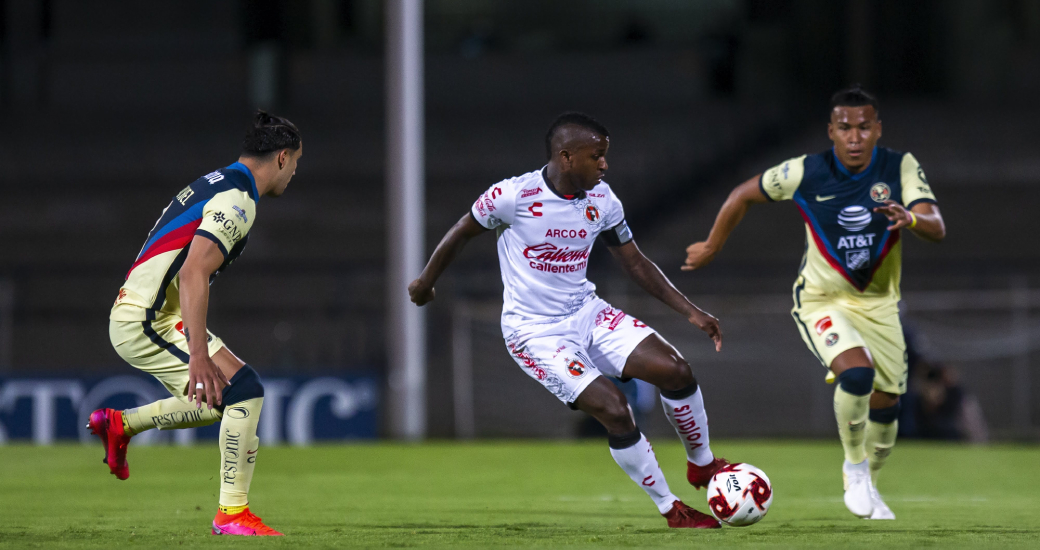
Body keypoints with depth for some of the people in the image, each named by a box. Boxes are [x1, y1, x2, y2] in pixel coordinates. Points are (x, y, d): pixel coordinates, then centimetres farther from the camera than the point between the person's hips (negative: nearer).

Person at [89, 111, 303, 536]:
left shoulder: (216, 184, 16)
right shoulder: (237, 199, -16)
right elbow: (192, 275, -26)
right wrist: (199, 355, -31)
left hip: (136, 314, 10)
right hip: (147, 320, -10)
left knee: (224, 400, 16)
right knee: (244, 390, -14)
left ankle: (119, 424, 22)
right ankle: (232, 513, -12)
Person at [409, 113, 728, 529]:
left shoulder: (602, 200, -2)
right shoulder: (513, 196, -18)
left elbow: (634, 263, 9)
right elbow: (462, 233, -1)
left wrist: (690, 311, 2)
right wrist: (425, 283, 13)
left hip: (586, 314, 6)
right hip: (535, 333, -6)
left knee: (675, 369, -12)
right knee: (614, 410, -21)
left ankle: (702, 463, 14)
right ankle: (670, 510, -3)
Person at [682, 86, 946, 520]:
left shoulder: (900, 168, -14)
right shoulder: (805, 173, -17)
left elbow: (937, 228, -25)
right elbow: (743, 195, 0)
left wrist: (911, 219, -48)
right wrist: (711, 247, 9)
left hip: (879, 302, 3)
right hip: (822, 301, -3)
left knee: (885, 404, 8)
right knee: (857, 373, -29)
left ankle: (868, 483, 37)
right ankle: (855, 467, -5)